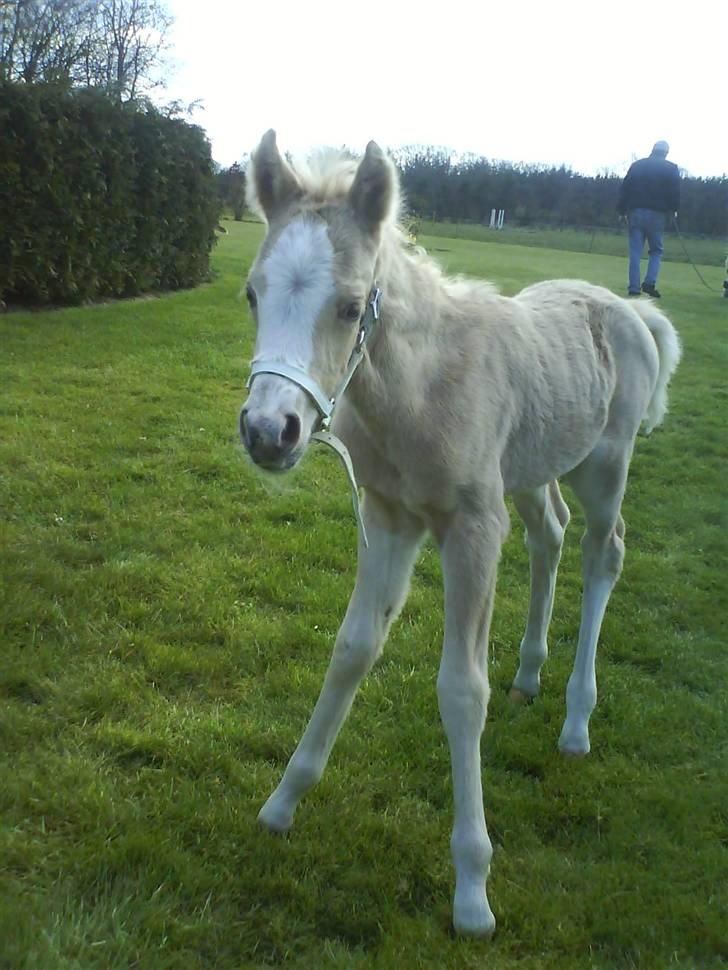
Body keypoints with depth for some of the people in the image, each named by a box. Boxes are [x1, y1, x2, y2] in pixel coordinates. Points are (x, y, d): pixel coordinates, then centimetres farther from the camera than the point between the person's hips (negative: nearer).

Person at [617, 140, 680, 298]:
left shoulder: (637, 165, 11)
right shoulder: (671, 168, 4)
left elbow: (624, 189, 7)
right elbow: (674, 192, -2)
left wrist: (622, 210, 10)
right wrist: (674, 208, 13)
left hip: (635, 212, 2)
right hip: (657, 214, -2)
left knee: (635, 252, 3)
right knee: (656, 250, 12)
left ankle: (634, 289, -3)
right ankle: (650, 282, -8)